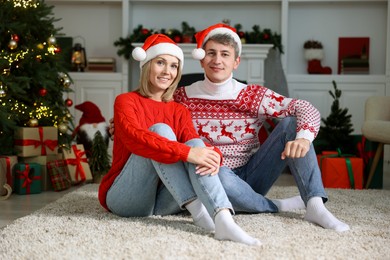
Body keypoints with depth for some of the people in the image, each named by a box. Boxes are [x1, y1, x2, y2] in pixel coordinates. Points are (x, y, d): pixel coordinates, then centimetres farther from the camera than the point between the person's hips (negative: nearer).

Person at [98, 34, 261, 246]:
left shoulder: (179, 111, 14)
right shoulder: (126, 101, -1)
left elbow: (194, 145, -4)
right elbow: (134, 138, -23)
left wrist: (213, 155, -28)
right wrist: (186, 153, -34)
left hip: (163, 202, 4)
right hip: (125, 199, -4)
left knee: (197, 143, -21)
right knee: (160, 130, -22)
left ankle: (224, 220, -45)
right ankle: (195, 208, -36)